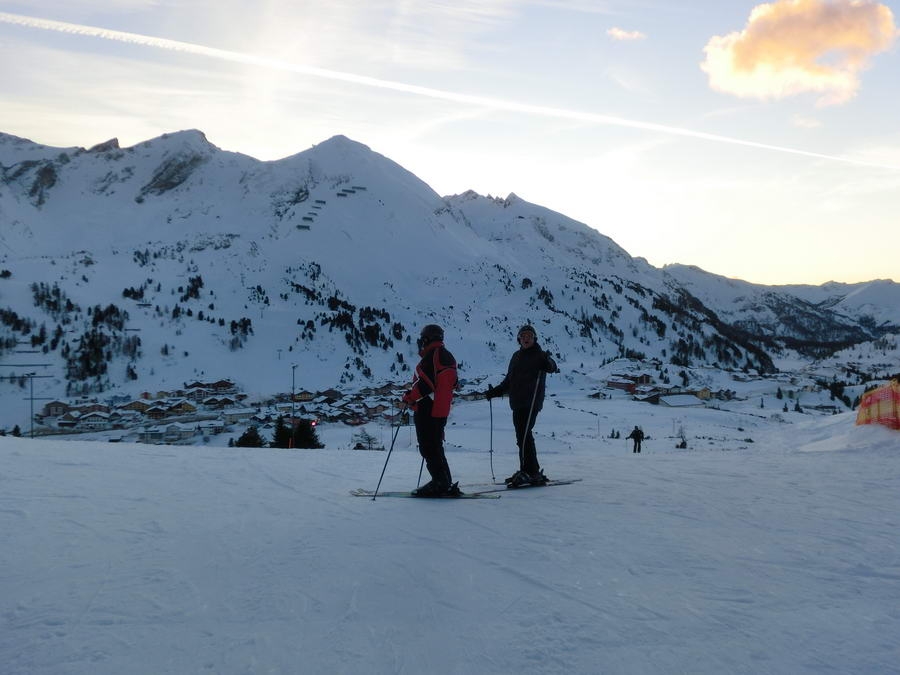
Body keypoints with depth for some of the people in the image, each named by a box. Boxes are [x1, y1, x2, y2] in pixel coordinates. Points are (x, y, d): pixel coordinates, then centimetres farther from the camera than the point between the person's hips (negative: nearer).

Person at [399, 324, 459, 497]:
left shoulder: (431, 355, -14)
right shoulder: (448, 357, 16)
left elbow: (425, 383, -21)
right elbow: (452, 384, 19)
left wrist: (408, 399, -14)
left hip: (427, 410, -10)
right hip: (441, 410, 10)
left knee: (428, 448, -5)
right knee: (436, 447, 16)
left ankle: (440, 484, -6)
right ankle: (446, 484, 17)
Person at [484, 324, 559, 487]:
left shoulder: (539, 355, 0)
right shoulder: (516, 356, 20)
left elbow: (551, 367, -20)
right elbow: (508, 381, 26)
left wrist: (549, 363, -41)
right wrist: (494, 392, 21)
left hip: (531, 403, -7)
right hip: (517, 403, 7)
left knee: (524, 436, -14)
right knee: (522, 436, 7)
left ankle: (531, 472, -12)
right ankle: (526, 471, 12)